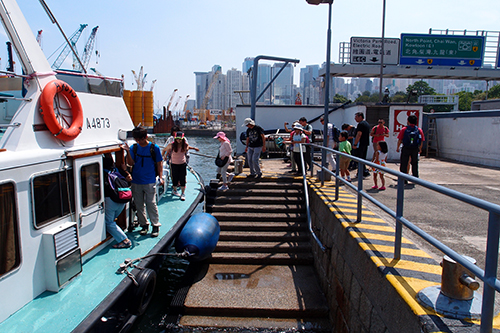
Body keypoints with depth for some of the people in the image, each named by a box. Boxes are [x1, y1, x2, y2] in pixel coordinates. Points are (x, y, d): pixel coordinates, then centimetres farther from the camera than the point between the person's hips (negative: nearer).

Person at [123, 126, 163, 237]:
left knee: (151, 204, -2)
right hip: (136, 182, 4)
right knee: (139, 205, 11)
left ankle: (156, 225, 11)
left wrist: (160, 177, -3)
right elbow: (130, 163, -2)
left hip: (150, 182, -3)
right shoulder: (134, 147, 4)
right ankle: (144, 225, 25)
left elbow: (159, 164, 3)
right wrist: (128, 151, -15)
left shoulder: (154, 148, -2)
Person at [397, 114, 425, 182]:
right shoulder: (419, 130, 2)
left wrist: (398, 147, 9)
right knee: (415, 164, 15)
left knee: (404, 164, 5)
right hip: (415, 149, 2)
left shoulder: (404, 129, -5)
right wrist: (420, 149, 19)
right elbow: (422, 141, 5)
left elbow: (400, 140, -4)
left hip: (406, 149, -2)